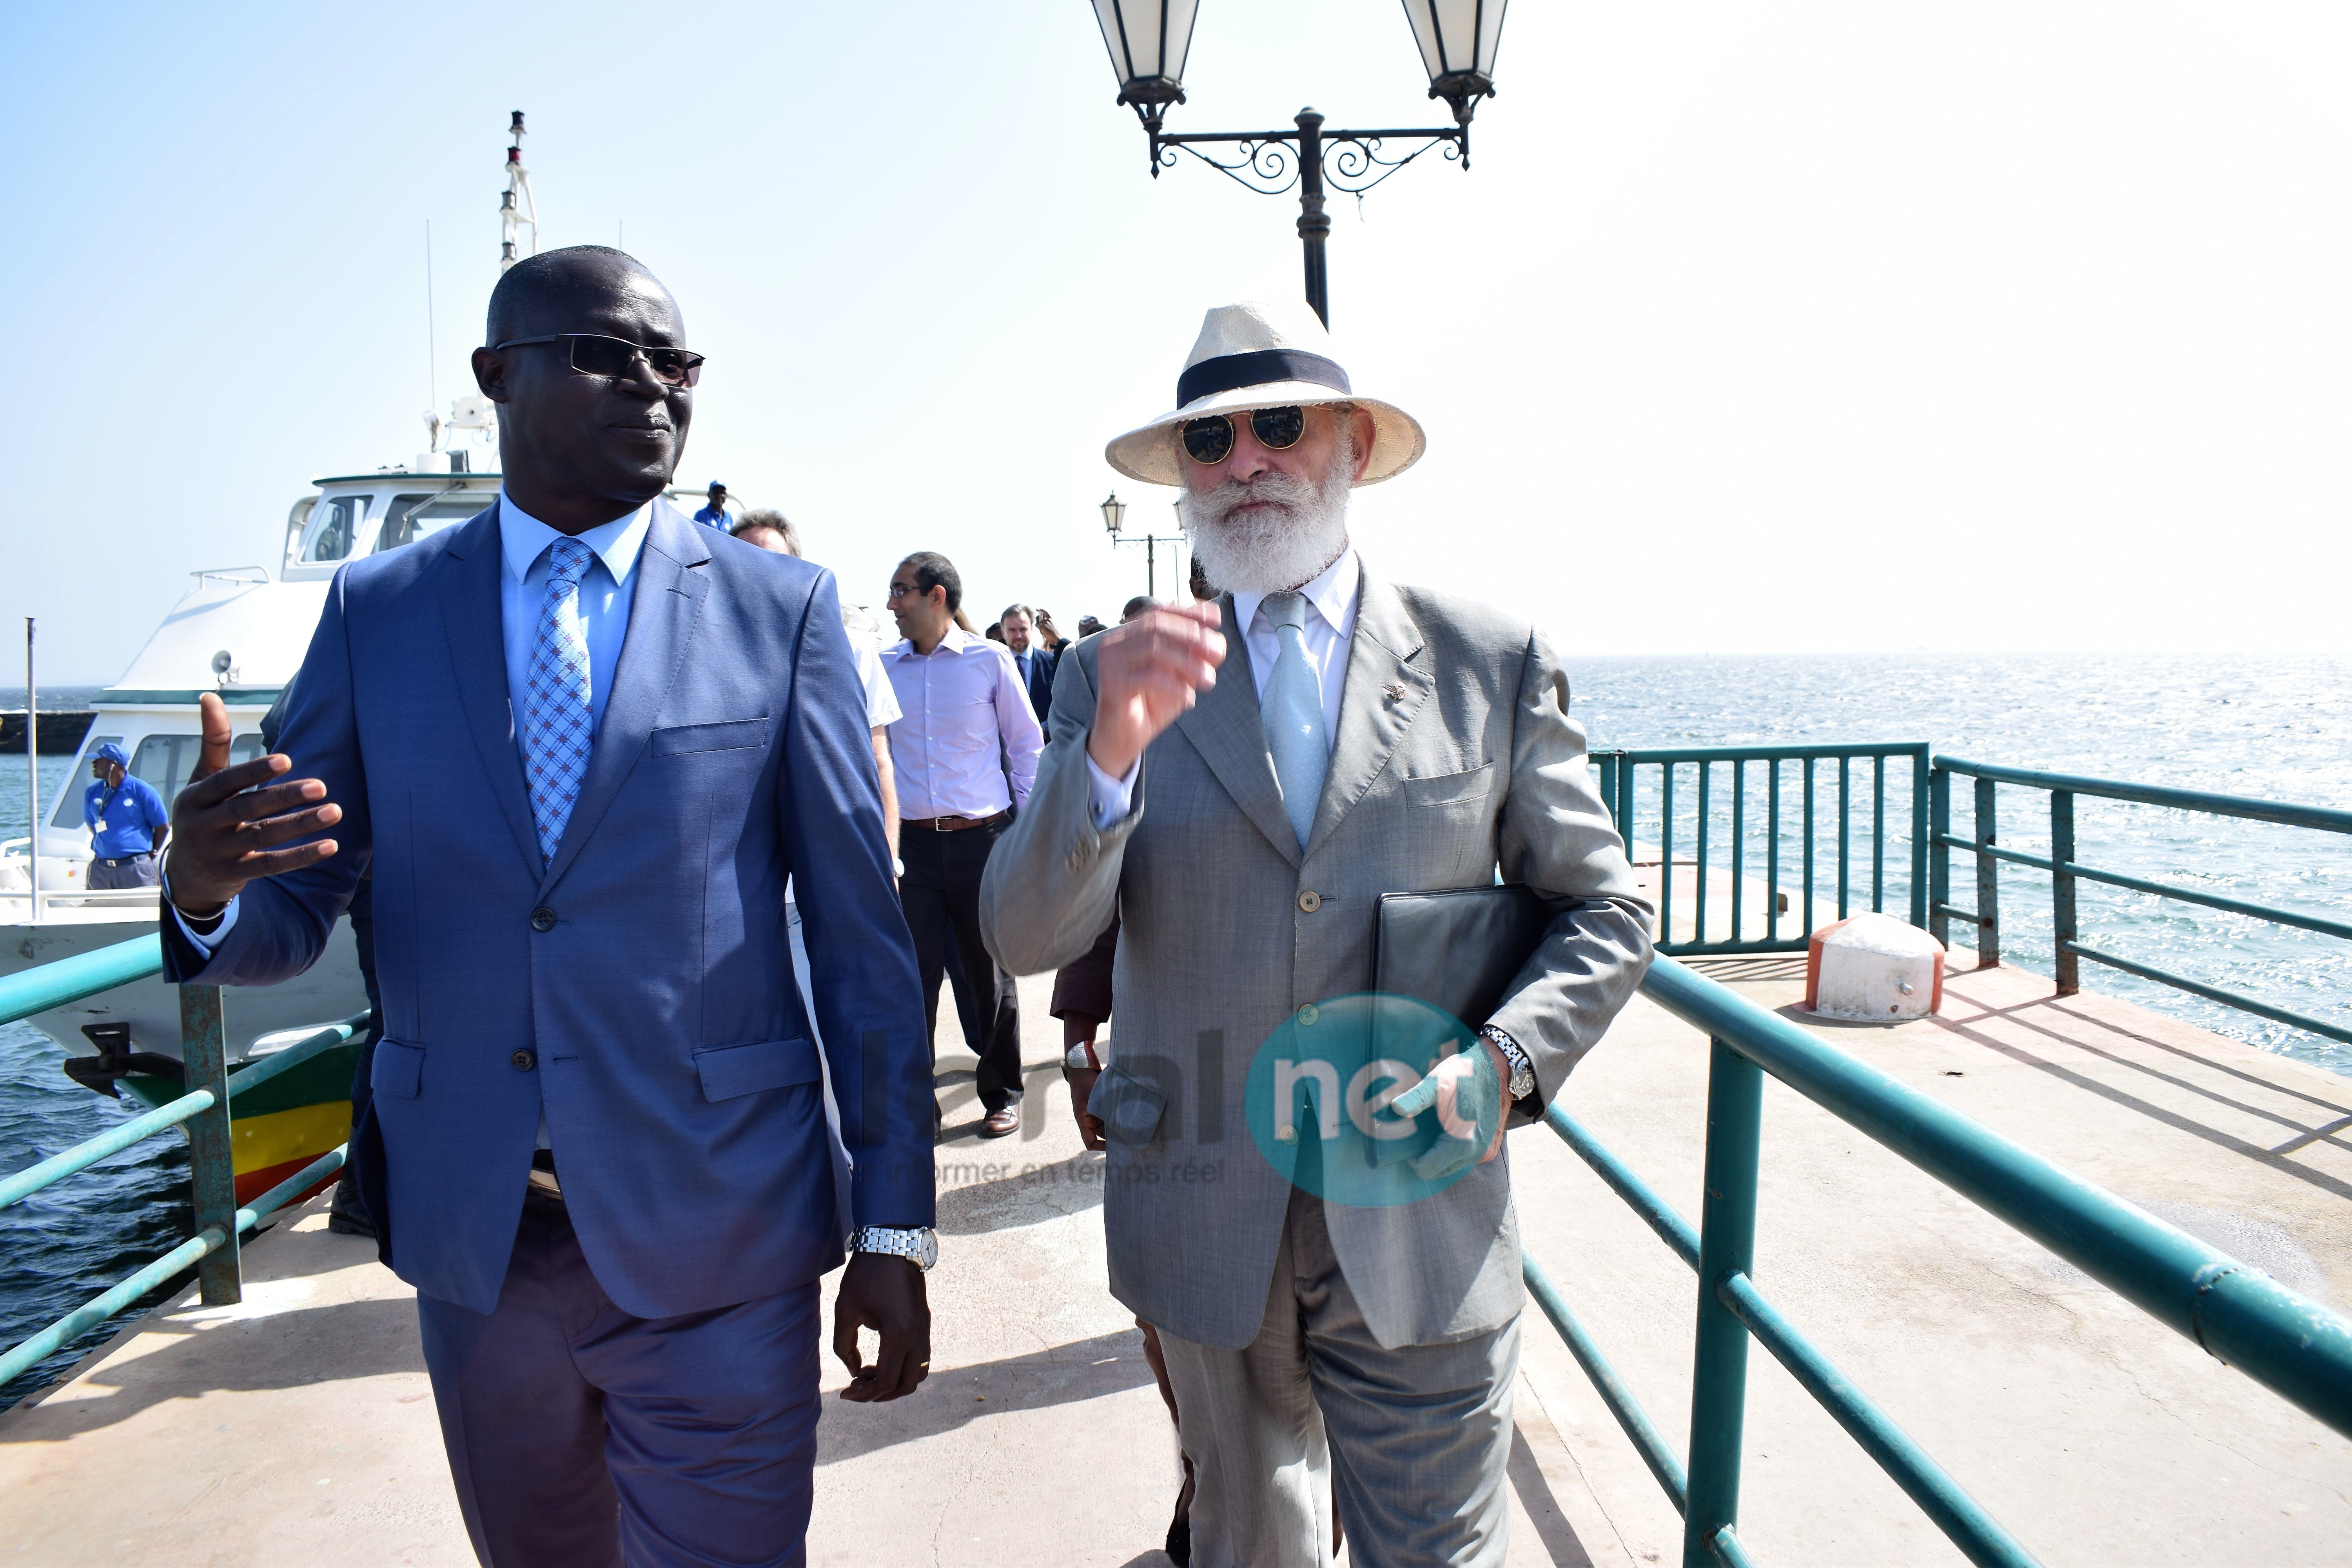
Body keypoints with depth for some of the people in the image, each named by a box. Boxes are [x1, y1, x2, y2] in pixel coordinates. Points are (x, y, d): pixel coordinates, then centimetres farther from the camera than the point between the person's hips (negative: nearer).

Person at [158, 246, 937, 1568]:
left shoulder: (782, 608, -4)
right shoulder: (377, 613, 3)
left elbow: (862, 934, -4)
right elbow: (293, 919, 4)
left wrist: (895, 1224, -5)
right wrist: (207, 892, -20)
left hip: (714, 1244, -3)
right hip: (471, 1235, 3)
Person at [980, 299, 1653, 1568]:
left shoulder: (1492, 661, -2)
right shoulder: (1120, 676, -1)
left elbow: (1601, 911, 4)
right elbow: (1023, 938, -9)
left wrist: (1504, 1061, -14)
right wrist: (1110, 750, -26)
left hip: (1420, 1231, -1)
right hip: (1204, 1227, 2)